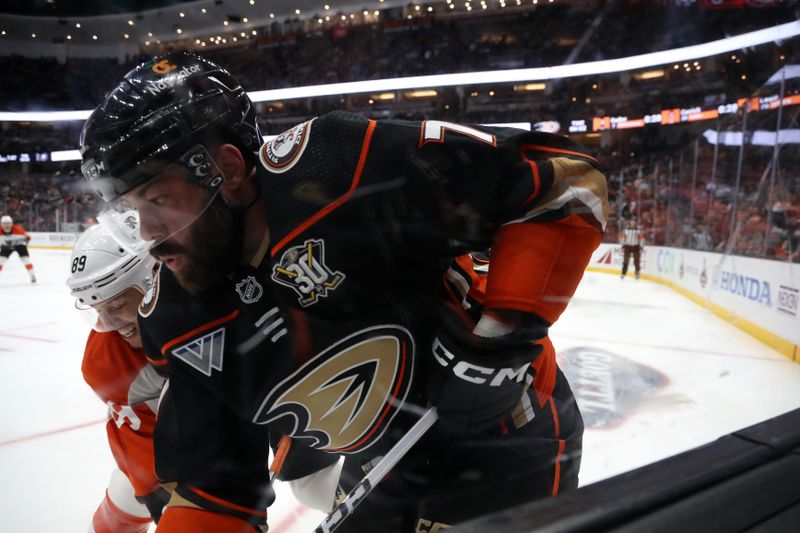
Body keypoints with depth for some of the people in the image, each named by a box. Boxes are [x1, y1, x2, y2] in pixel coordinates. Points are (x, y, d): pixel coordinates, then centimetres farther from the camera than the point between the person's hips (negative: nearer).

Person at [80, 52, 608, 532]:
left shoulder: (340, 168, -29)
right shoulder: (175, 325, -7)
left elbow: (564, 175, -24)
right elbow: (213, 481, -1)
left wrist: (505, 330, -28)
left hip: (508, 446, -5)